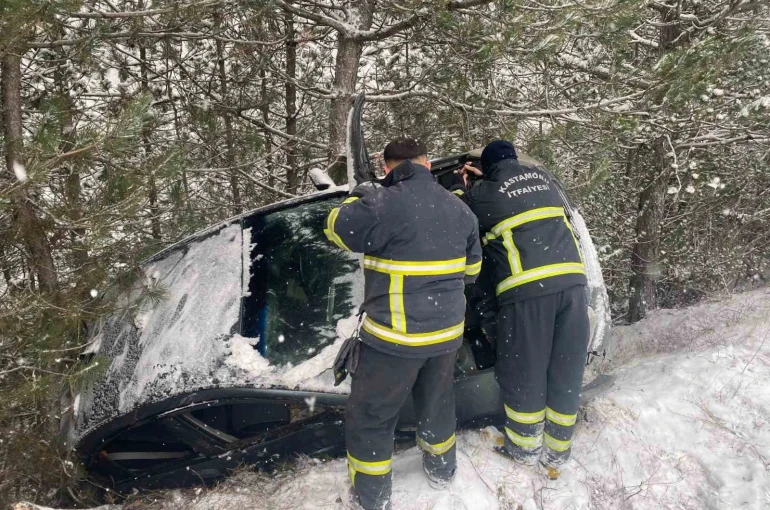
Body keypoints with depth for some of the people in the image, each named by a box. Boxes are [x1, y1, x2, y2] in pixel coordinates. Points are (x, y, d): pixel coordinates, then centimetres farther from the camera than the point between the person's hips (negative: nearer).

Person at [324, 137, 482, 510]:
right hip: (447, 331, 7)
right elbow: (471, 268, 14)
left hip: (396, 336, -7)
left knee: (369, 416, 12)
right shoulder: (459, 209, 4)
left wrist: (361, 195, 9)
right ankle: (442, 470, 47)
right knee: (436, 402, 28)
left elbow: (337, 228, -7)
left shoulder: (385, 204, -21)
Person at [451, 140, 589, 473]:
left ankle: (525, 447, 26)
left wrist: (460, 185, 33)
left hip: (527, 289, -5)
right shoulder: (542, 176, 18)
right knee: (566, 371, 13)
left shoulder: (483, 193, 4)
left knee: (524, 372, 10)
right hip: (572, 281, 5)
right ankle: (558, 449, 25)